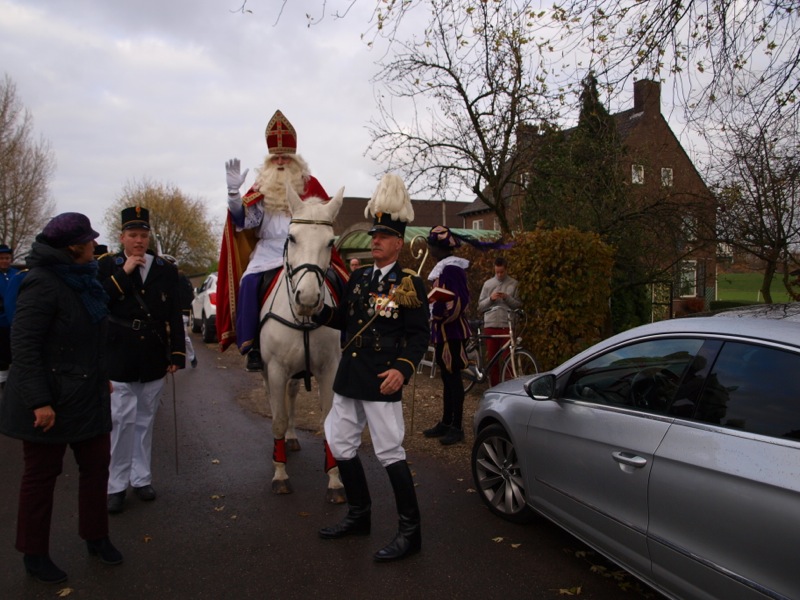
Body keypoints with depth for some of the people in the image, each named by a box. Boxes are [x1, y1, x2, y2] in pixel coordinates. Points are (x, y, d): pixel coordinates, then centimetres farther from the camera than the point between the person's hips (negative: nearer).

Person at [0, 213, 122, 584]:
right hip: (51, 401, -8)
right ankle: (34, 554, 26)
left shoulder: (82, 280, 9)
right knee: (41, 475, 8)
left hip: (88, 396, 8)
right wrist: (39, 401, -23)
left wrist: (103, 377, 19)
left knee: (96, 465, 13)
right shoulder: (42, 283, -18)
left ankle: (95, 536, 31)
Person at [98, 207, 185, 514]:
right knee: (122, 420, -3)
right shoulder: (106, 267, 1)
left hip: (154, 359, 3)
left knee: (145, 420, 12)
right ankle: (116, 485, 9)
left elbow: (175, 316, 5)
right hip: (118, 358, -2)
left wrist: (177, 353, 1)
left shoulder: (166, 269, 6)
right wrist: (124, 273, -16)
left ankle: (141, 477, 24)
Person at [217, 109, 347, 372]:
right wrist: (233, 191, -12)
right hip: (269, 250, 1)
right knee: (249, 282, -24)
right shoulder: (262, 188, 10)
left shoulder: (309, 184, 9)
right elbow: (243, 220, 1)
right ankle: (250, 345, -19)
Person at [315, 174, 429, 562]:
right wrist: (318, 309, 0)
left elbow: (419, 336, -10)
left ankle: (410, 532, 13)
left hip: (381, 382, -7)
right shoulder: (358, 278, 11)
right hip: (348, 377, 8)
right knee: (340, 447, 15)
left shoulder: (410, 285, -7)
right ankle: (359, 516, 34)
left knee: (390, 453, -2)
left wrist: (403, 369, -23)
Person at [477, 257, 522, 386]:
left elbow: (519, 304, 3)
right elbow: (480, 306, 8)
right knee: (492, 358, 5)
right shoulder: (488, 283, 9)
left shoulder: (513, 284, 6)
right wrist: (490, 299, -9)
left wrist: (507, 298, -13)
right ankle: (494, 387, 14)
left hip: (507, 325, -1)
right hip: (490, 325, 2)